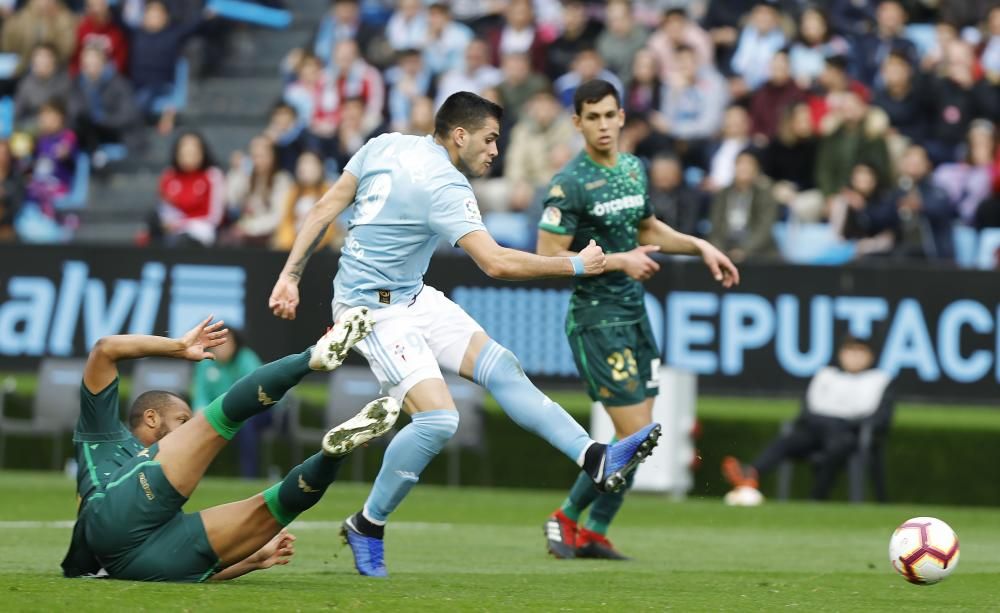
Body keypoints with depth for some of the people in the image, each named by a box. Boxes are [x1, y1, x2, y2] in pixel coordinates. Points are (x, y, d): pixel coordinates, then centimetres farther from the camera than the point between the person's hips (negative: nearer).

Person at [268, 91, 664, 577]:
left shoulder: (385, 145, 4)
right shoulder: (445, 187, -20)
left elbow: (324, 209, 4)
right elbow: (496, 263, -27)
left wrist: (291, 273, 7)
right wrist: (576, 266, -16)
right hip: (374, 308, -10)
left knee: (500, 367, 0)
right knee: (438, 418, -19)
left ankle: (596, 459, -7)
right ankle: (366, 527, -3)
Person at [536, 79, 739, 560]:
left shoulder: (634, 169, 10)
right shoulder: (569, 184, -14)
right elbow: (549, 258, -18)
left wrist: (700, 247, 15)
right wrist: (618, 261, -21)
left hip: (635, 315, 8)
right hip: (597, 319, -8)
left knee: (640, 438, 7)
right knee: (636, 435, -12)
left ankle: (594, 532, 17)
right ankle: (567, 518, 4)